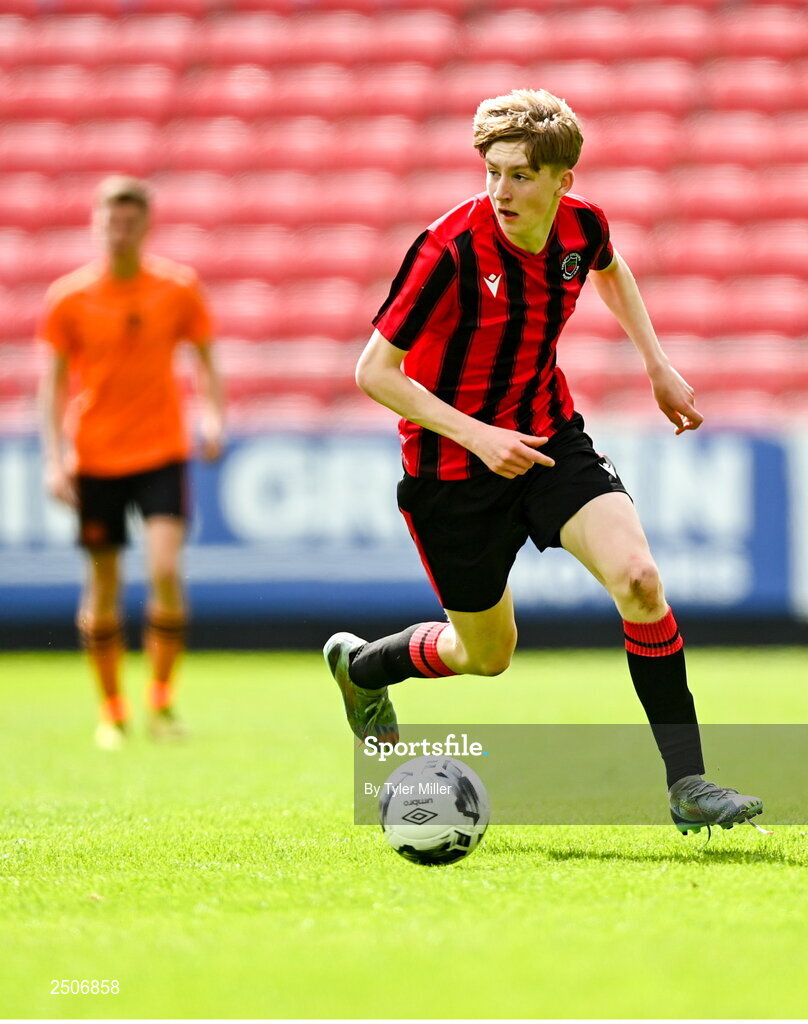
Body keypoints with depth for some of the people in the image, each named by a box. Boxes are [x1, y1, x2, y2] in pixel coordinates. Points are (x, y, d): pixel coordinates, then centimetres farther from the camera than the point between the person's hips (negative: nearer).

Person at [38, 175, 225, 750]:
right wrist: (55, 459, -7)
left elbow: (206, 359, 10)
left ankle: (162, 697, -2)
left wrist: (213, 418, -8)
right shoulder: (69, 298, -1)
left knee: (165, 568, -17)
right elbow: (53, 383, 2)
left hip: (161, 450, -1)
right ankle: (112, 712, 16)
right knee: (103, 588, 3)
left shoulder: (178, 288, 0)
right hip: (95, 458, 1)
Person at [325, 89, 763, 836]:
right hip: (455, 464, -4)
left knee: (638, 579, -19)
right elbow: (374, 371, -20)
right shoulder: (451, 250, -26)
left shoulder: (582, 227, -10)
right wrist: (477, 436, -27)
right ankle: (358, 664, 43)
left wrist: (658, 366, 11)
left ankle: (686, 783, -14)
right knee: (487, 654, 11)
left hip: (548, 436, 4)